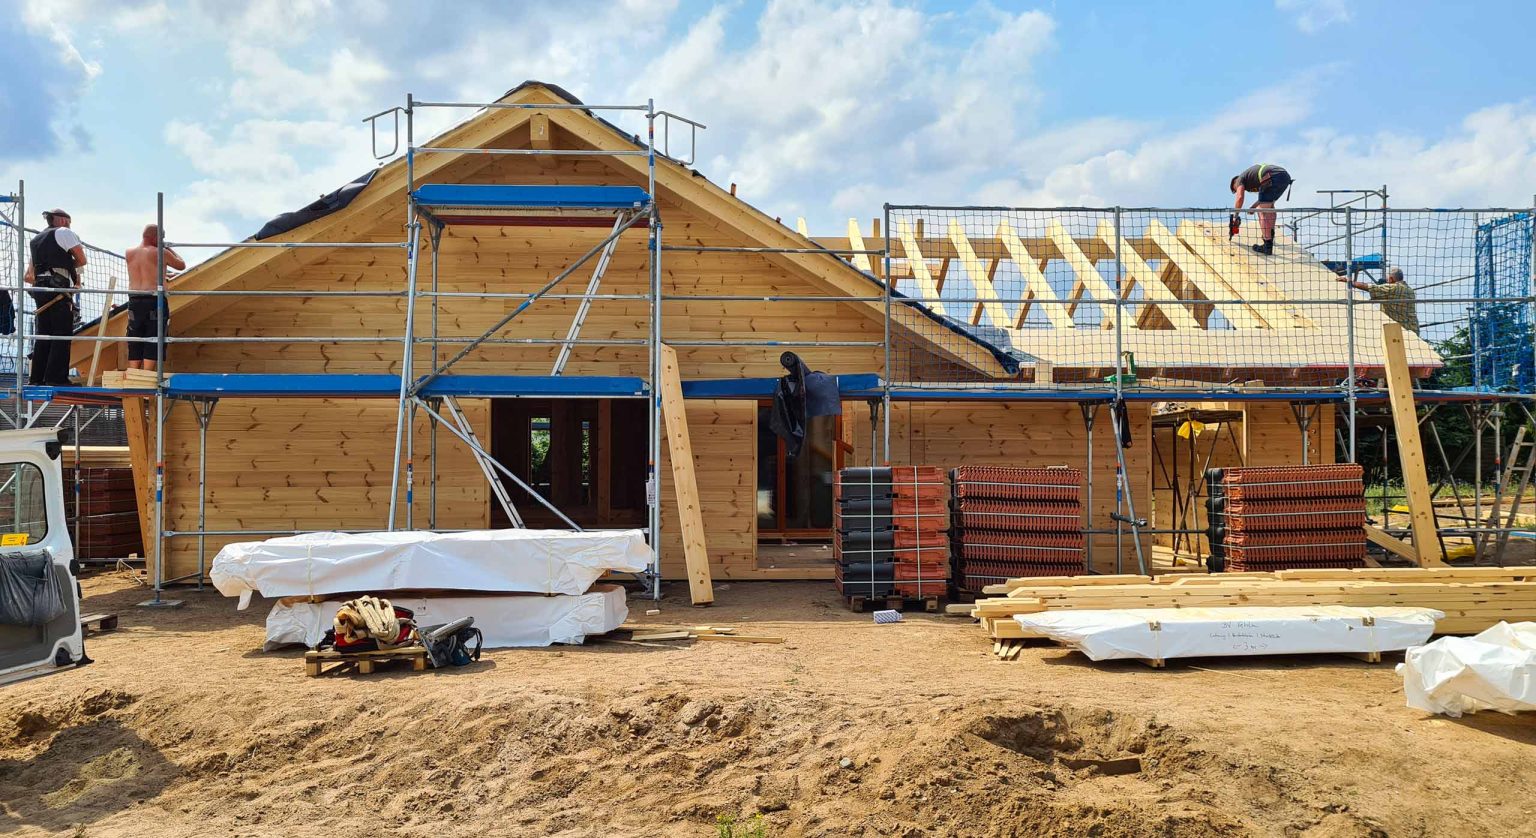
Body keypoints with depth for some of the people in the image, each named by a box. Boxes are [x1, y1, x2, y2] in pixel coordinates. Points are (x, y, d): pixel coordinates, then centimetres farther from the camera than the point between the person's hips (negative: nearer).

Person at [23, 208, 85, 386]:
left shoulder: (36, 239, 25)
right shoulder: (64, 232, 2)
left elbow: (29, 276, 23)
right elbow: (82, 260, -2)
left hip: (39, 289, 8)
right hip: (59, 289, -8)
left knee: (43, 334, 9)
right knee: (61, 334, -8)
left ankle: (36, 378, 9)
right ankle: (56, 378, -12)